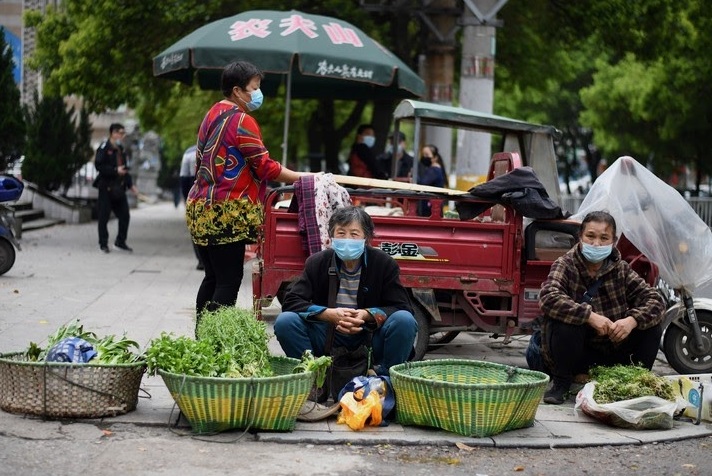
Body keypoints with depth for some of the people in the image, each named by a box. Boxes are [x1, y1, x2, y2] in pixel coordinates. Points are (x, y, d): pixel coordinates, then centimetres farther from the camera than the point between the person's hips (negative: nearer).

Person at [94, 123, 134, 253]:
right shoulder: (104, 148, -9)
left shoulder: (120, 149, 15)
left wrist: (130, 184, 17)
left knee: (124, 215, 6)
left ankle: (120, 241, 19)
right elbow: (99, 165, -17)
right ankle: (103, 244, 9)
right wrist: (115, 170, -22)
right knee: (104, 216, 0)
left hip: (119, 187, 7)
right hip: (106, 187, -7)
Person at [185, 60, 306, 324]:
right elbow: (265, 167, -13)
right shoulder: (242, 120, -12)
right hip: (225, 213, -9)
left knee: (212, 277, 12)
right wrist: (302, 178, -6)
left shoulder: (213, 115, 16)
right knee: (229, 281, -7)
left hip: (201, 207, 9)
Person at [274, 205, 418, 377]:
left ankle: (386, 377, -9)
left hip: (371, 334, 0)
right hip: (329, 334, 1)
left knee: (405, 320, -29)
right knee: (285, 321, -23)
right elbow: (291, 302, -8)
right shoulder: (317, 262, -4)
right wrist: (329, 314, -25)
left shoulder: (385, 263, -7)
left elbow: (402, 307, -8)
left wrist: (367, 315, -26)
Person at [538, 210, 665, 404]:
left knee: (652, 326, -13)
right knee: (565, 321, -32)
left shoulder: (621, 269, 2)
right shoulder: (565, 265, -9)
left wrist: (632, 320, -26)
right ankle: (560, 382, -10)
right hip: (579, 354, -3)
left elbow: (655, 301, -6)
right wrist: (590, 316, -36)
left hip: (613, 352, 3)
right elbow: (548, 298, -29)